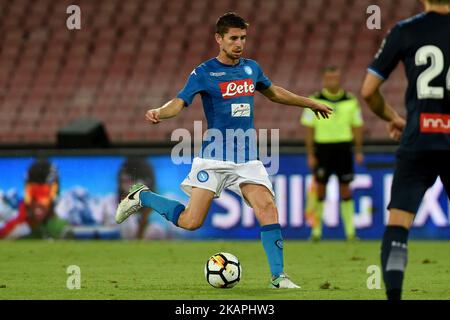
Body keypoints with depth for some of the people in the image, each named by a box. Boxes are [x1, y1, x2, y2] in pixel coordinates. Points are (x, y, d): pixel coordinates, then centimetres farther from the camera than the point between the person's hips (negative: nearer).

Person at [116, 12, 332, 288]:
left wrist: (311, 104, 38)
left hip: (247, 159, 4)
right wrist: (159, 113, -38)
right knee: (191, 222, -9)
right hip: (214, 158, -4)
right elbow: (179, 103, -16)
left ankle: (278, 277, -9)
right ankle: (142, 197, 16)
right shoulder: (204, 73, -6)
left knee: (268, 208, -15)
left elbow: (273, 92, 30)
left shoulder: (251, 68, 10)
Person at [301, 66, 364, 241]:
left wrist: (359, 152, 4)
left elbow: (357, 126, 9)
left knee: (345, 188, 1)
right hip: (322, 148, -1)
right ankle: (316, 230, 8)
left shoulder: (351, 101, 5)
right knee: (320, 188, 1)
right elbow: (309, 129, 1)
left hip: (343, 148, 1)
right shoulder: (315, 101, 0)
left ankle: (350, 230, 4)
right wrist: (310, 155, -3)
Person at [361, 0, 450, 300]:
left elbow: (368, 91, 5)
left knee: (398, 223, -1)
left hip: (418, 142, -1)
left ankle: (393, 295, -16)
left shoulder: (405, 31, 3)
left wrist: (393, 118, 22)